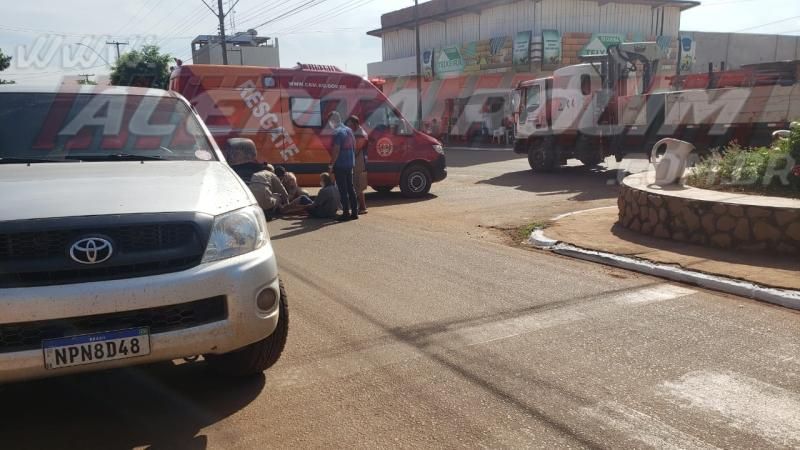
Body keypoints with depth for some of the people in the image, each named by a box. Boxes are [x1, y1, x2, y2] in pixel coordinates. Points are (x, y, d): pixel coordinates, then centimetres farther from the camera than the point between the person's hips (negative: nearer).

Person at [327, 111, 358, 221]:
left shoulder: (338, 132, -15)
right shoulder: (349, 130, 12)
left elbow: (336, 150, -19)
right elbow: (354, 146, 17)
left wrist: (331, 164, -12)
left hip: (340, 165, -8)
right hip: (350, 164, 8)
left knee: (343, 190, -4)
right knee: (351, 188, 13)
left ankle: (346, 213, -2)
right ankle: (354, 212, 16)